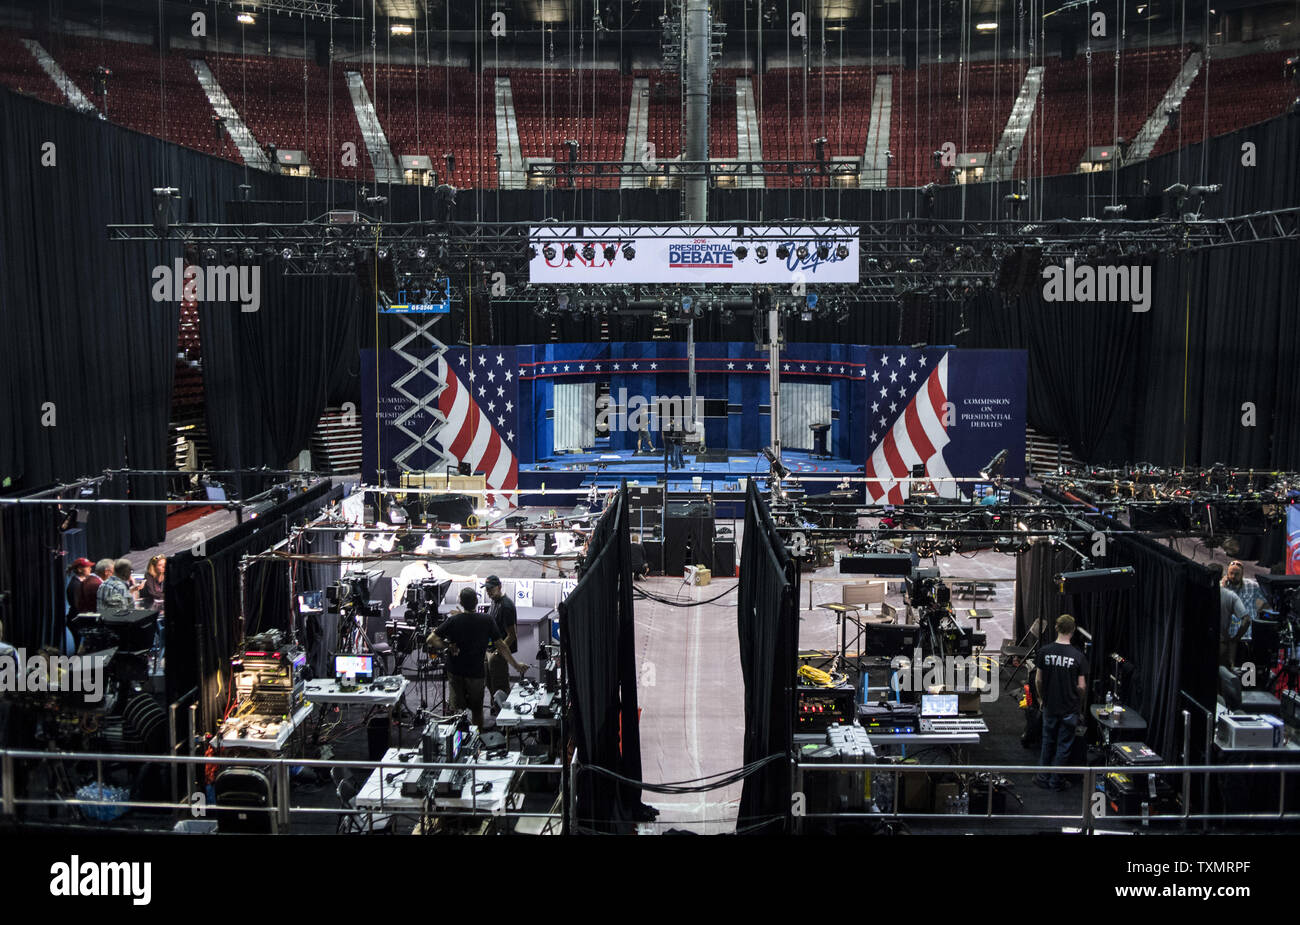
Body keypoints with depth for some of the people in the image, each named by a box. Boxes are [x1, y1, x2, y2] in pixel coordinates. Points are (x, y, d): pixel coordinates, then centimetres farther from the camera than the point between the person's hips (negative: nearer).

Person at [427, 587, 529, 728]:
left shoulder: (453, 620, -11)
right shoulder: (486, 620, -11)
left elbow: (431, 640, -15)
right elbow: (500, 646, -7)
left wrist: (447, 646, -3)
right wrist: (516, 665, 1)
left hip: (455, 672, 0)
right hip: (476, 673, 0)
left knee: (456, 708, 13)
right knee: (477, 709, 15)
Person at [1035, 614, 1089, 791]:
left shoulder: (1044, 651, -9)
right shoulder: (1078, 656, -14)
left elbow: (1039, 680, -3)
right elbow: (1081, 686, -11)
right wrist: (1079, 702, 9)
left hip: (1050, 706, 2)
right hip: (1070, 708, -2)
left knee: (1048, 743, 18)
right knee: (1063, 746, 10)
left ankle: (1043, 778, 25)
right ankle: (1056, 781, 18)